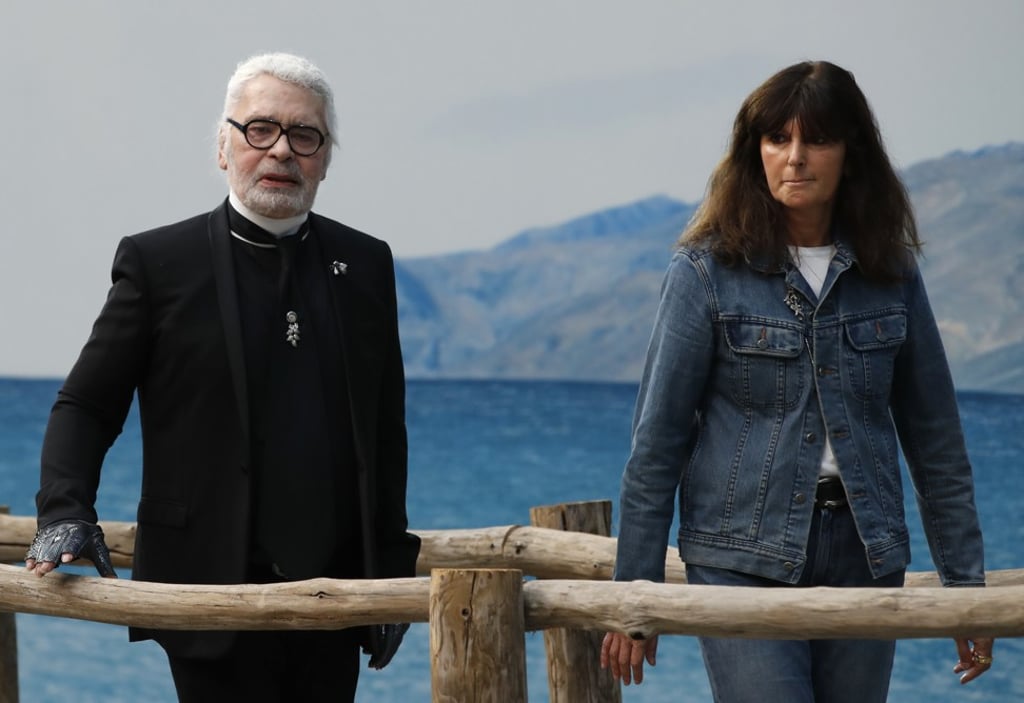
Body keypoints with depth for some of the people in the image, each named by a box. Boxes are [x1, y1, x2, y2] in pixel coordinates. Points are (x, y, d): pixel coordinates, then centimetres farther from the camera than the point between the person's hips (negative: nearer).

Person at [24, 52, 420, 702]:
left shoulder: (365, 264, 11)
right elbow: (86, 406, 2)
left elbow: (386, 430, 13)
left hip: (334, 596, 4)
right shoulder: (158, 261, 0)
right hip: (213, 592, -3)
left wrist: (392, 569, 10)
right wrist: (66, 514, -15)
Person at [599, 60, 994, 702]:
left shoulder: (890, 271, 7)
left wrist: (966, 582, 9)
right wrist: (635, 594, -4)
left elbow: (936, 439, 11)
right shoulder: (708, 271, -4)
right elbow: (656, 442, -3)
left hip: (865, 555, 4)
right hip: (745, 559, -4)